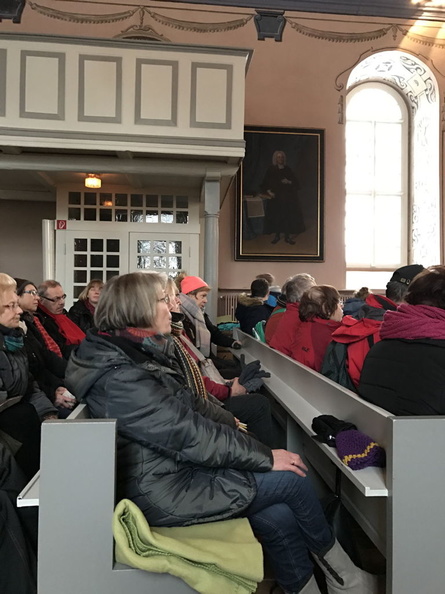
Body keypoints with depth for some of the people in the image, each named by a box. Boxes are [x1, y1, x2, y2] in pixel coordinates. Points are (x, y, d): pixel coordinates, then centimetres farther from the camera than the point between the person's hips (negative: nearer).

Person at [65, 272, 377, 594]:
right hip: (165, 491, -9)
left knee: (279, 516, -1)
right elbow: (190, 435, -25)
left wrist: (230, 422, 7)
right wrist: (266, 456, -18)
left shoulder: (142, 353, 6)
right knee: (293, 478, -5)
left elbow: (190, 403, 17)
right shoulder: (119, 377, -24)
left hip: (176, 468, 9)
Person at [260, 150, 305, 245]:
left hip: (288, 197, 1)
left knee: (288, 215, -4)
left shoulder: (288, 169, 8)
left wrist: (289, 182, -10)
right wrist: (269, 192, -10)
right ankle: (277, 235, 12)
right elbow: (265, 184, 4)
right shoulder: (271, 170, 4)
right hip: (275, 197, -1)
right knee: (276, 216, -3)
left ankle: (287, 236, 5)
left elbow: (295, 182, 10)